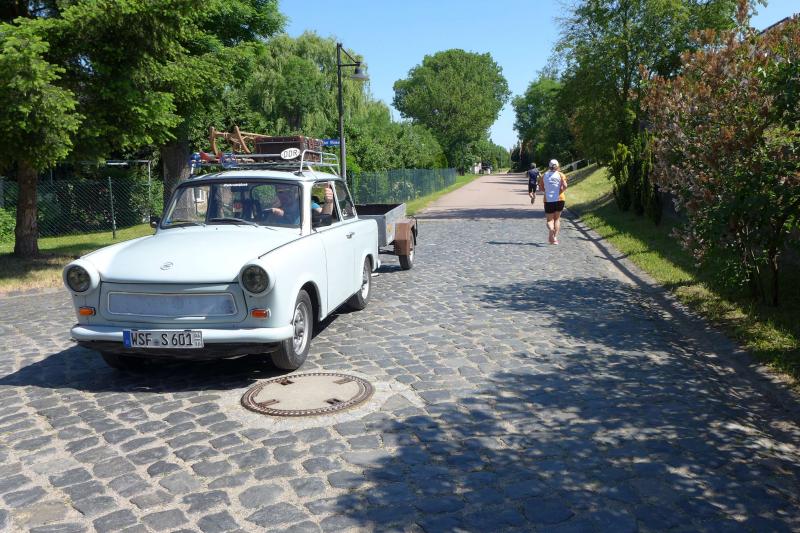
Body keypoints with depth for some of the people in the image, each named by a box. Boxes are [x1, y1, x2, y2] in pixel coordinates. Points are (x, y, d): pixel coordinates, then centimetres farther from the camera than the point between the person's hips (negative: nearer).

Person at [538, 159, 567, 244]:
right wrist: (559, 192, 3)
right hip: (559, 199, 0)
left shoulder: (544, 175, 6)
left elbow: (541, 186, 11)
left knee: (549, 219, 6)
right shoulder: (560, 174, 0)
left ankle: (551, 229, -28)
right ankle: (555, 237, 6)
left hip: (548, 200, 0)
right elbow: (565, 186, -12)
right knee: (557, 218, 16)